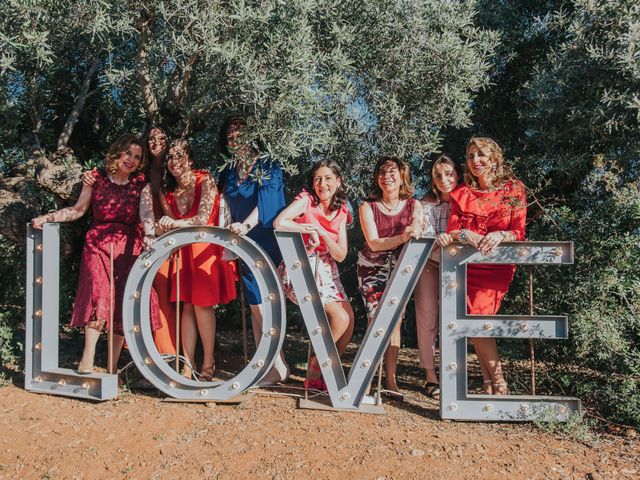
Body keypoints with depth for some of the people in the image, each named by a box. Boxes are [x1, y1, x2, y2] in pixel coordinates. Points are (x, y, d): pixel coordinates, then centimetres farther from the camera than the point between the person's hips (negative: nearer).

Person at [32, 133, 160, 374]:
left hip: (129, 246, 0)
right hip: (98, 244, 0)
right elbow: (78, 210, 9)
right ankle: (88, 358, -15)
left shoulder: (141, 184, 2)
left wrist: (149, 235, -33)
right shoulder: (97, 178, 4)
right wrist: (47, 217, -3)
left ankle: (112, 365, 6)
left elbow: (146, 212, -14)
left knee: (122, 302, -3)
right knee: (98, 294, -17)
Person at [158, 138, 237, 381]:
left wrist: (175, 223, -34)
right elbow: (170, 224, 9)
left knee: (202, 303, -6)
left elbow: (203, 218, -21)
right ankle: (187, 366, 7)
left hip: (206, 248, -4)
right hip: (183, 250, 4)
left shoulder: (205, 181, -11)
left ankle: (208, 364, 7)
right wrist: (164, 229, -11)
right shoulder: (167, 191, 4)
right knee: (187, 305, 2)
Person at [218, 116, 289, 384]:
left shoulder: (268, 168, -3)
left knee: (261, 305, -9)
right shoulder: (228, 172, 14)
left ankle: (278, 367, 3)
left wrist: (246, 225, -32)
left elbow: (265, 201, -18)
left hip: (265, 244, -5)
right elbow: (224, 207, 16)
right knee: (255, 306, 7)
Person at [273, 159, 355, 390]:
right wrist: (309, 229, -16)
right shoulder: (305, 200, -8)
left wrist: (322, 233, -15)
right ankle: (314, 373, 0)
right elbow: (278, 222, -27)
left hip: (326, 271, 6)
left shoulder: (341, 212, 7)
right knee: (340, 318, -18)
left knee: (350, 319, -5)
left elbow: (341, 255, 0)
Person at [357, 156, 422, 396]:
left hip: (400, 269, 2)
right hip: (372, 268, -2)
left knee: (394, 320, -2)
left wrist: (416, 232, -35)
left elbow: (418, 237, -10)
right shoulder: (368, 207, -7)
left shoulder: (414, 206, -1)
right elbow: (374, 244, -17)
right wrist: (403, 237, -33)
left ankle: (390, 378, 5)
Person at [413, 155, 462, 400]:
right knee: (427, 320, -4)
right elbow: (424, 236, -11)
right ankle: (431, 377, 4)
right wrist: (437, 241, -33)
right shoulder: (425, 204, 0)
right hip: (429, 265, 0)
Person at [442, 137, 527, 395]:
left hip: (497, 264, -3)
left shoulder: (513, 189, 6)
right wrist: (465, 235, -19)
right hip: (467, 263, 3)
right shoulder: (461, 193, 12)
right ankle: (495, 382, 6)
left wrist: (500, 235, -21)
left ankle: (493, 382, 0)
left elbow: (519, 232, 1)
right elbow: (452, 230, 4)